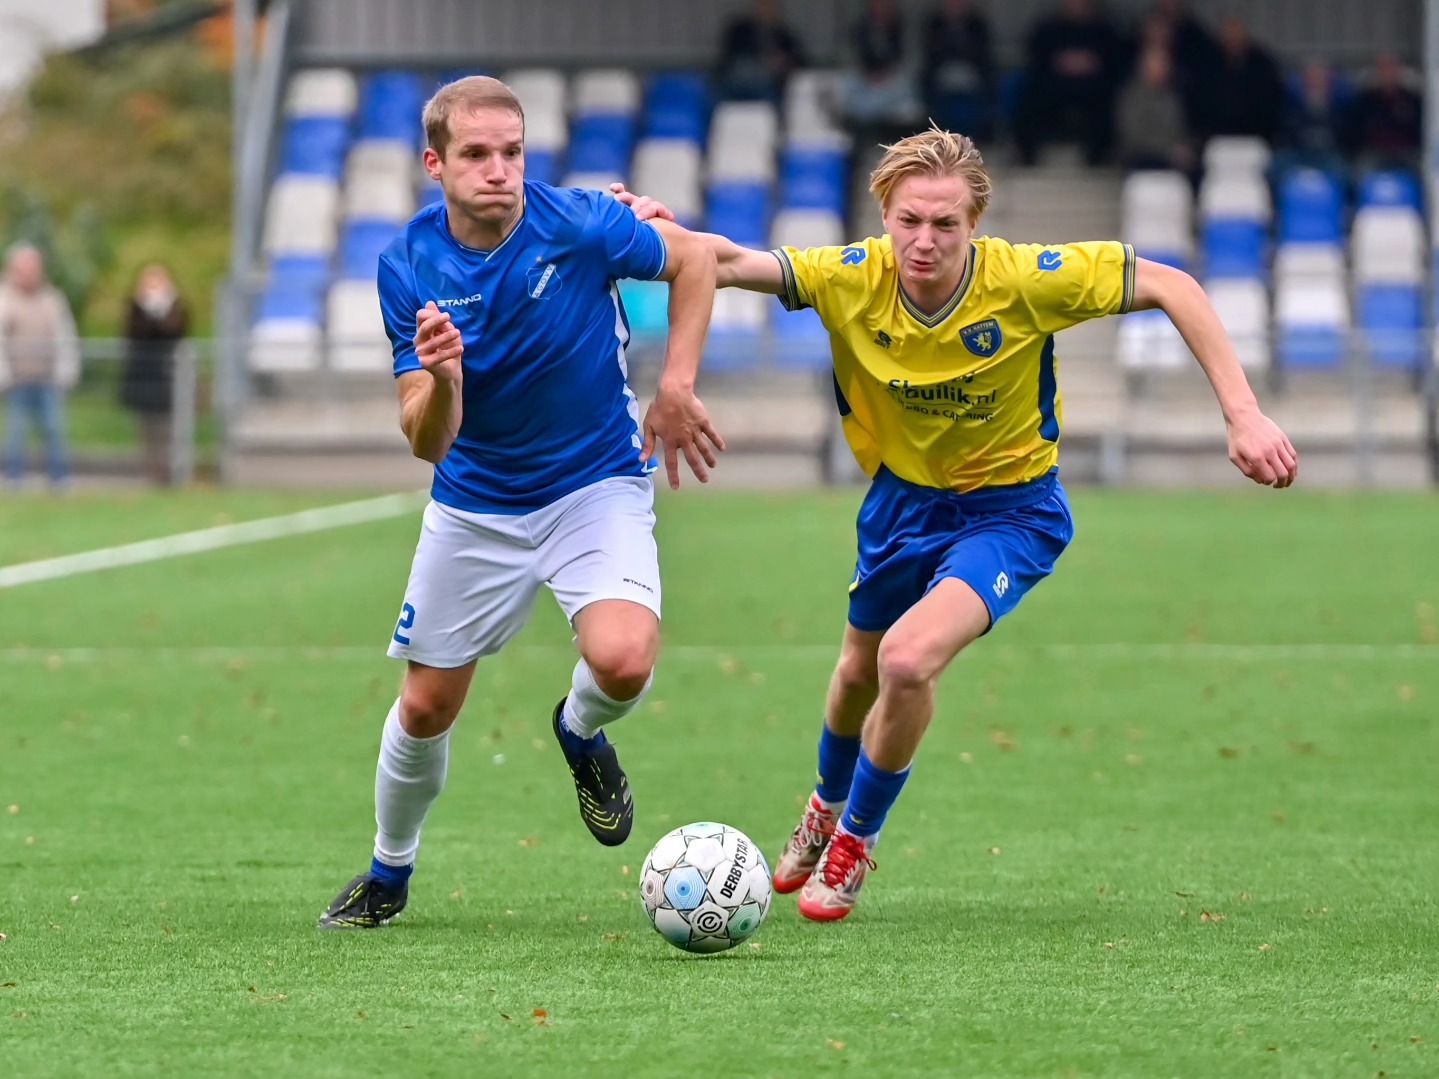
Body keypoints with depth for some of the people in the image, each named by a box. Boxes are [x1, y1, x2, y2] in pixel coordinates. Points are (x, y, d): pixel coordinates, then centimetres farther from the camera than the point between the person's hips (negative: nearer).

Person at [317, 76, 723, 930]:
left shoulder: (577, 225, -20)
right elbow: (427, 441, -17)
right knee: (425, 707, 9)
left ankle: (582, 733, 11)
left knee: (622, 662, -27)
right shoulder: (411, 267, -15)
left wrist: (676, 390, -8)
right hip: (476, 502, 2)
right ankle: (389, 873, 36)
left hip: (597, 483, -2)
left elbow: (695, 257, -1)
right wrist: (441, 379, -39)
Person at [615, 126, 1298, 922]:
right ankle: (829, 805, 57)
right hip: (904, 495, 4)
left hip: (1010, 507, -4)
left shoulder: (1024, 281, -28)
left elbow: (1170, 286, -20)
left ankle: (855, 840, 3)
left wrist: (1242, 414, -24)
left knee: (909, 661, -24)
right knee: (861, 670, 22)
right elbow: (733, 264, -31)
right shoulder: (854, 279, -22)